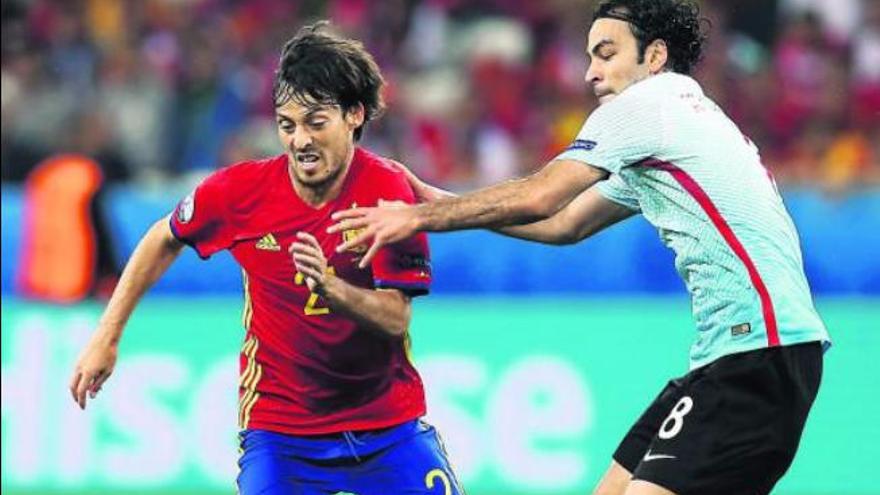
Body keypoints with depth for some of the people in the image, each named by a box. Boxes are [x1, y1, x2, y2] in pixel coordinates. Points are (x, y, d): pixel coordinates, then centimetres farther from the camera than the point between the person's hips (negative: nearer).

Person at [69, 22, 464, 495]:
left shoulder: (389, 189, -14)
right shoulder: (240, 190, -11)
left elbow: (396, 318, -19)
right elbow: (163, 240, 8)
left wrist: (331, 288, -38)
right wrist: (106, 337, 7)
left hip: (389, 426, 0)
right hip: (278, 427, 0)